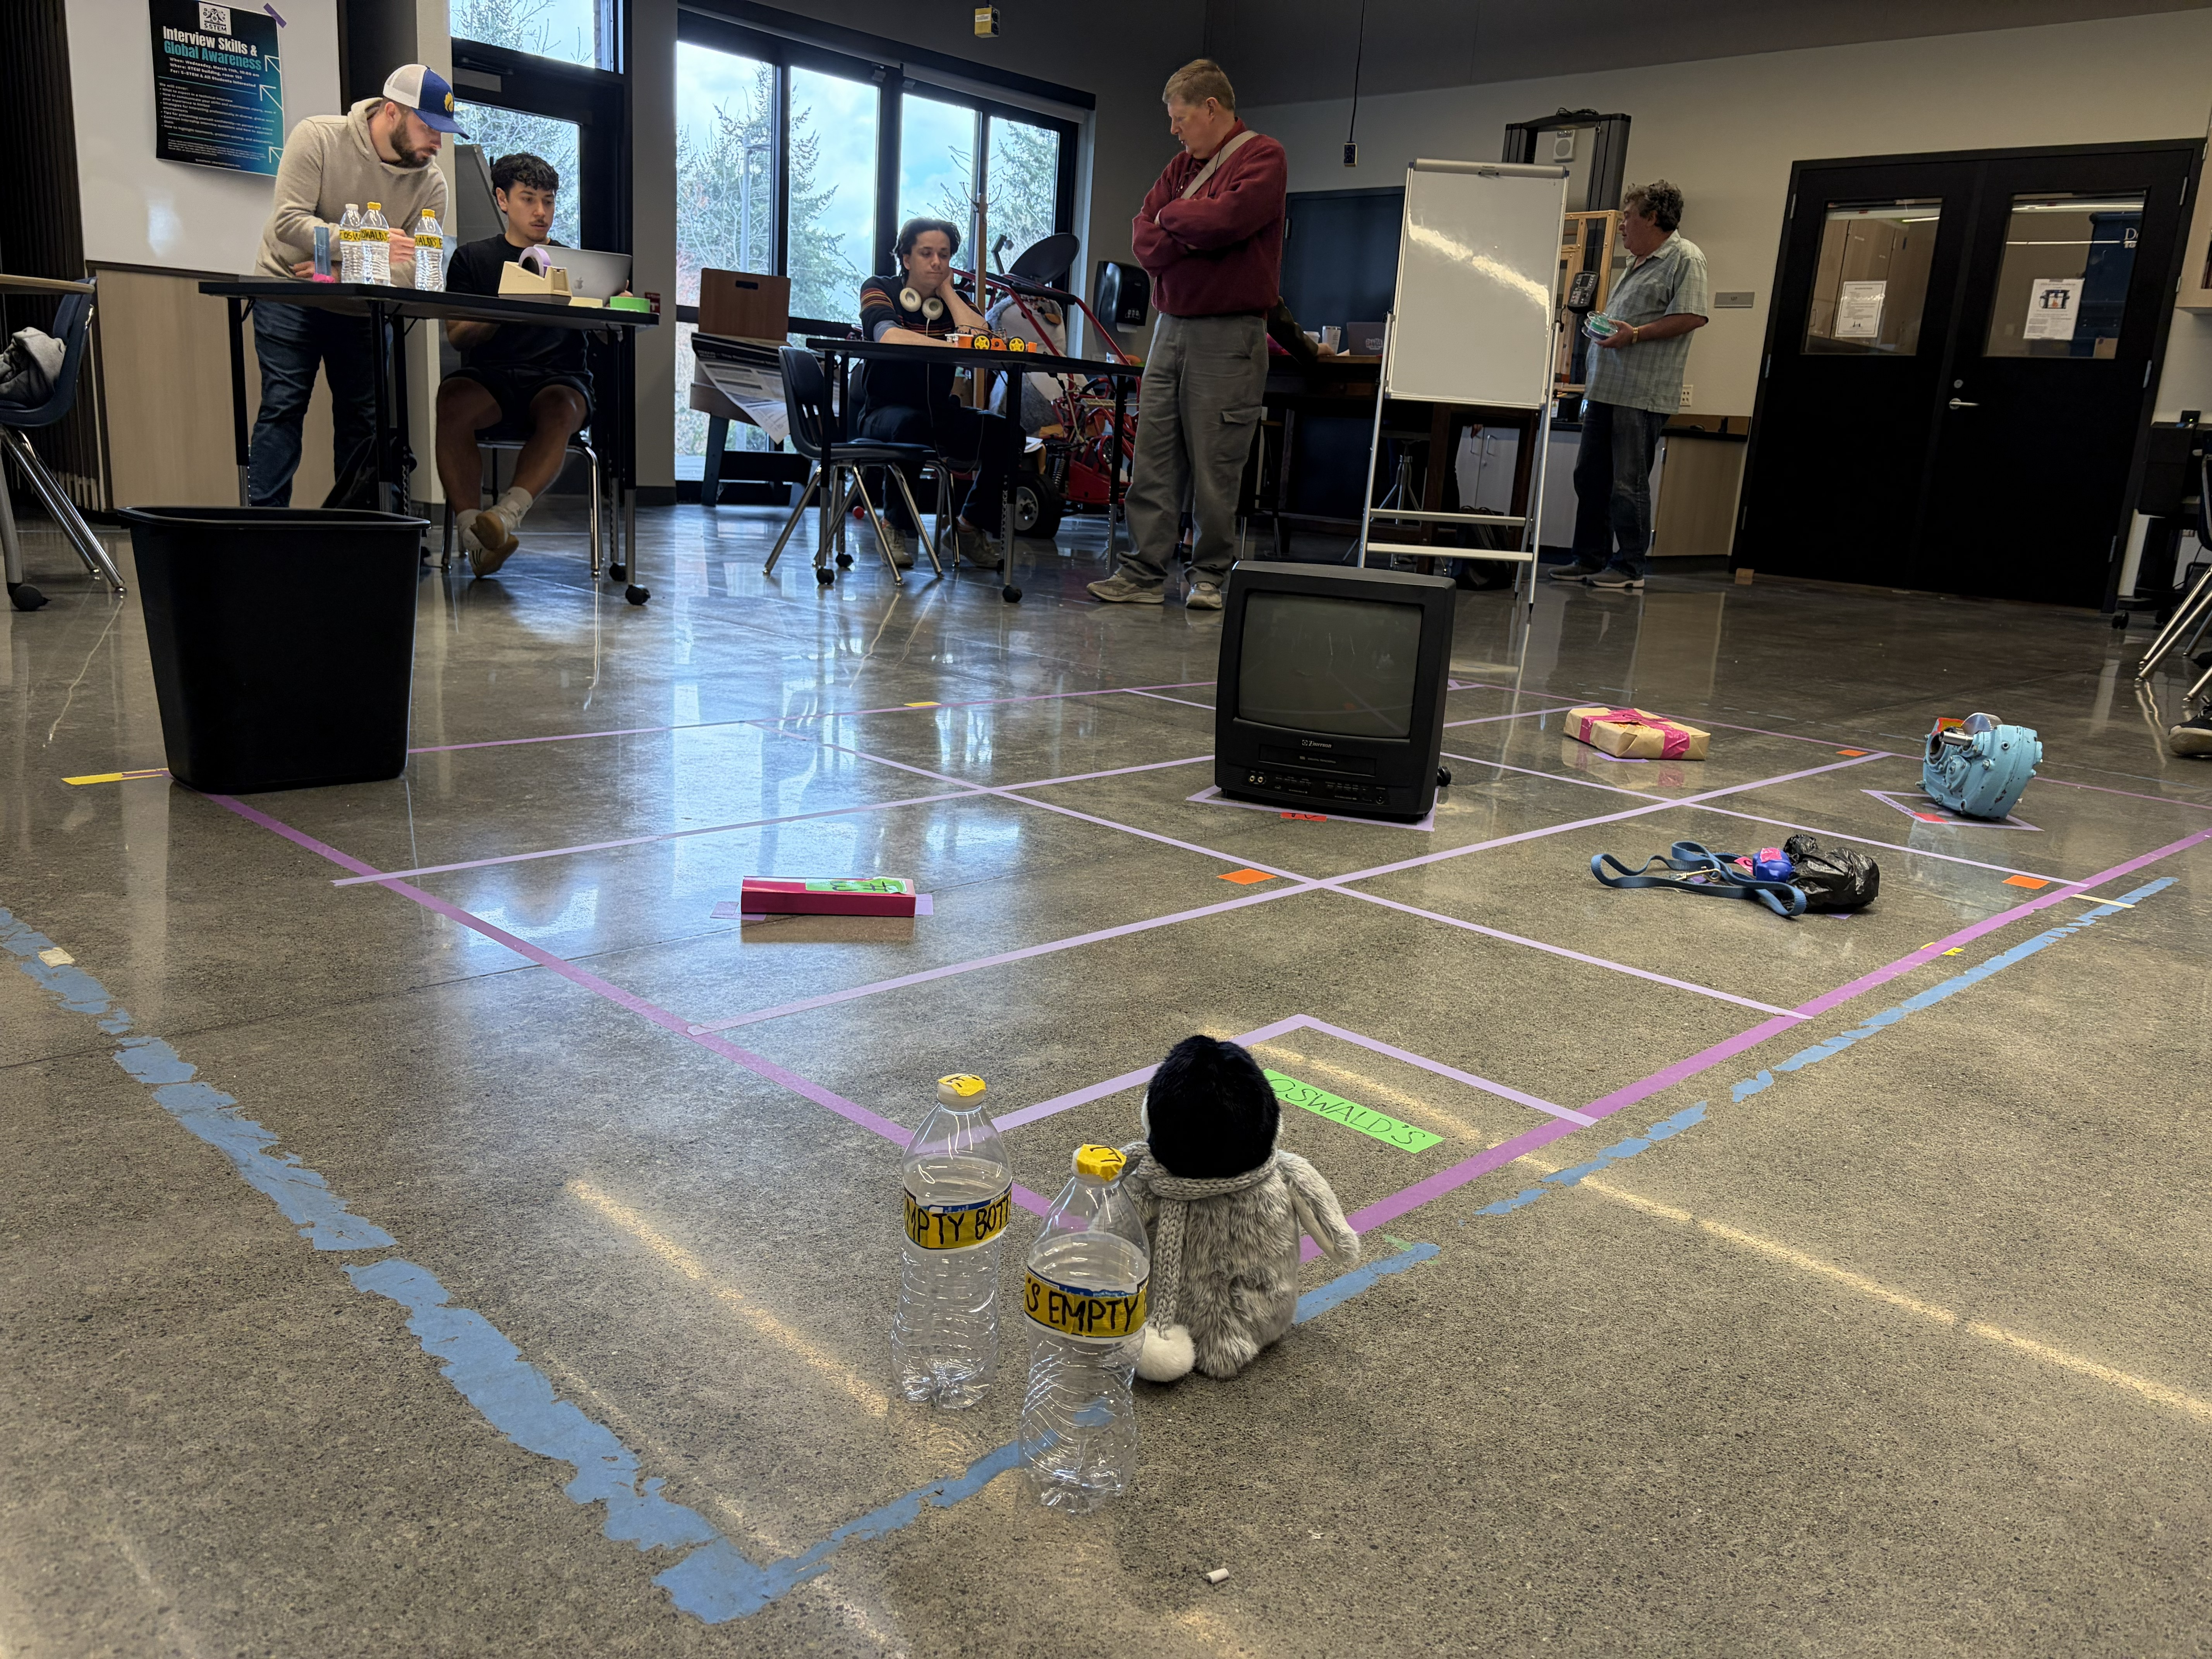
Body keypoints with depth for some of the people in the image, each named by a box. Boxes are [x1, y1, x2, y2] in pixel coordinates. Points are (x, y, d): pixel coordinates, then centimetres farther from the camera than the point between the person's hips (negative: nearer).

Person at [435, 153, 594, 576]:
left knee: (560, 411, -37)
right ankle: (472, 530, -38)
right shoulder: (472, 258, 19)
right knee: (452, 402, -34)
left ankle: (507, 514, -51)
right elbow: (457, 336, 6)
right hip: (489, 375, 0)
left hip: (559, 378, 0)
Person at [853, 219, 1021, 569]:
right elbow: (889, 335, -26)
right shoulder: (879, 289, -3)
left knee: (1006, 431, -19)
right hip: (882, 413, -4)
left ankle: (970, 525, -2)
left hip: (940, 415, 5)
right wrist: (954, 347, -32)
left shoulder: (953, 300, 9)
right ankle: (896, 526, -18)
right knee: (911, 423, -40)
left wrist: (948, 292, -4)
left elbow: (982, 339, -13)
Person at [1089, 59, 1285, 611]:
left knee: (1215, 466, -3)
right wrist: (1193, 236, -8)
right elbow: (1144, 237, 10)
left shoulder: (1262, 156, -1)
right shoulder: (1183, 165, 20)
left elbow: (1224, 218, -19)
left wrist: (1172, 215, -1)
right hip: (1171, 325, 7)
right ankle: (1146, 574, 5)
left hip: (1228, 334, -7)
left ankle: (1210, 576, 7)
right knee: (1153, 457, 2)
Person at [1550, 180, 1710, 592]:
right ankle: (1591, 559, 18)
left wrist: (1635, 334, -19)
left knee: (1629, 484, -7)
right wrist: (1602, 327, 15)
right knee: (1590, 477, 10)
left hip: (1642, 395, -10)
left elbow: (1692, 317, -16)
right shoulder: (1638, 264, 24)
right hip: (1606, 389, 10)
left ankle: (1630, 568, 0)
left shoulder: (1685, 258, -6)